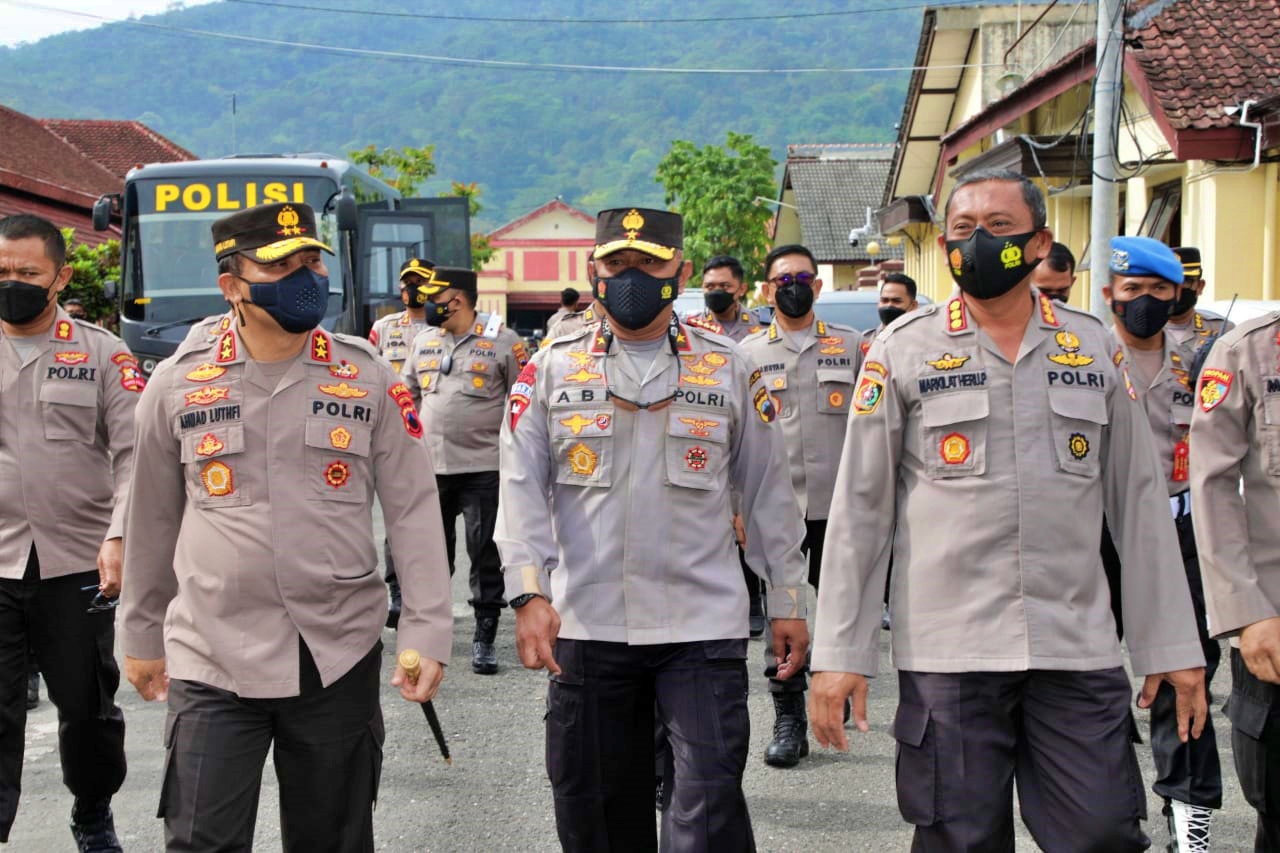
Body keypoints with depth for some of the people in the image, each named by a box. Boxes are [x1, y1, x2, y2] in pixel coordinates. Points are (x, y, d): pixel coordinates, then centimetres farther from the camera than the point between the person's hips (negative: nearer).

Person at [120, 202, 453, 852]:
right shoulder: (178, 382, 0)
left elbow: (414, 510, 1)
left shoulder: (367, 376, 0)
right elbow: (152, 520, 11)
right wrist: (141, 638, 17)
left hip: (340, 657, 1)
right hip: (212, 658, 0)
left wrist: (427, 632, -5)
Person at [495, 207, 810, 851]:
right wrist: (529, 593, -11)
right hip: (585, 626, 1)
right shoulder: (551, 369, 6)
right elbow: (522, 489, 1)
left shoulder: (730, 370, 6)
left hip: (703, 626, -1)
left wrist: (787, 602, 8)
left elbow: (768, 492, 9)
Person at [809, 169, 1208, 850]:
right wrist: (839, 653, -2)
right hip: (947, 649, -1)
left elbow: (1139, 502, 12)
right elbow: (858, 508, 2)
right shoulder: (904, 351, 3)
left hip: (1079, 648, 2)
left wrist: (1171, 645, 8)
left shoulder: (1093, 347, 10)